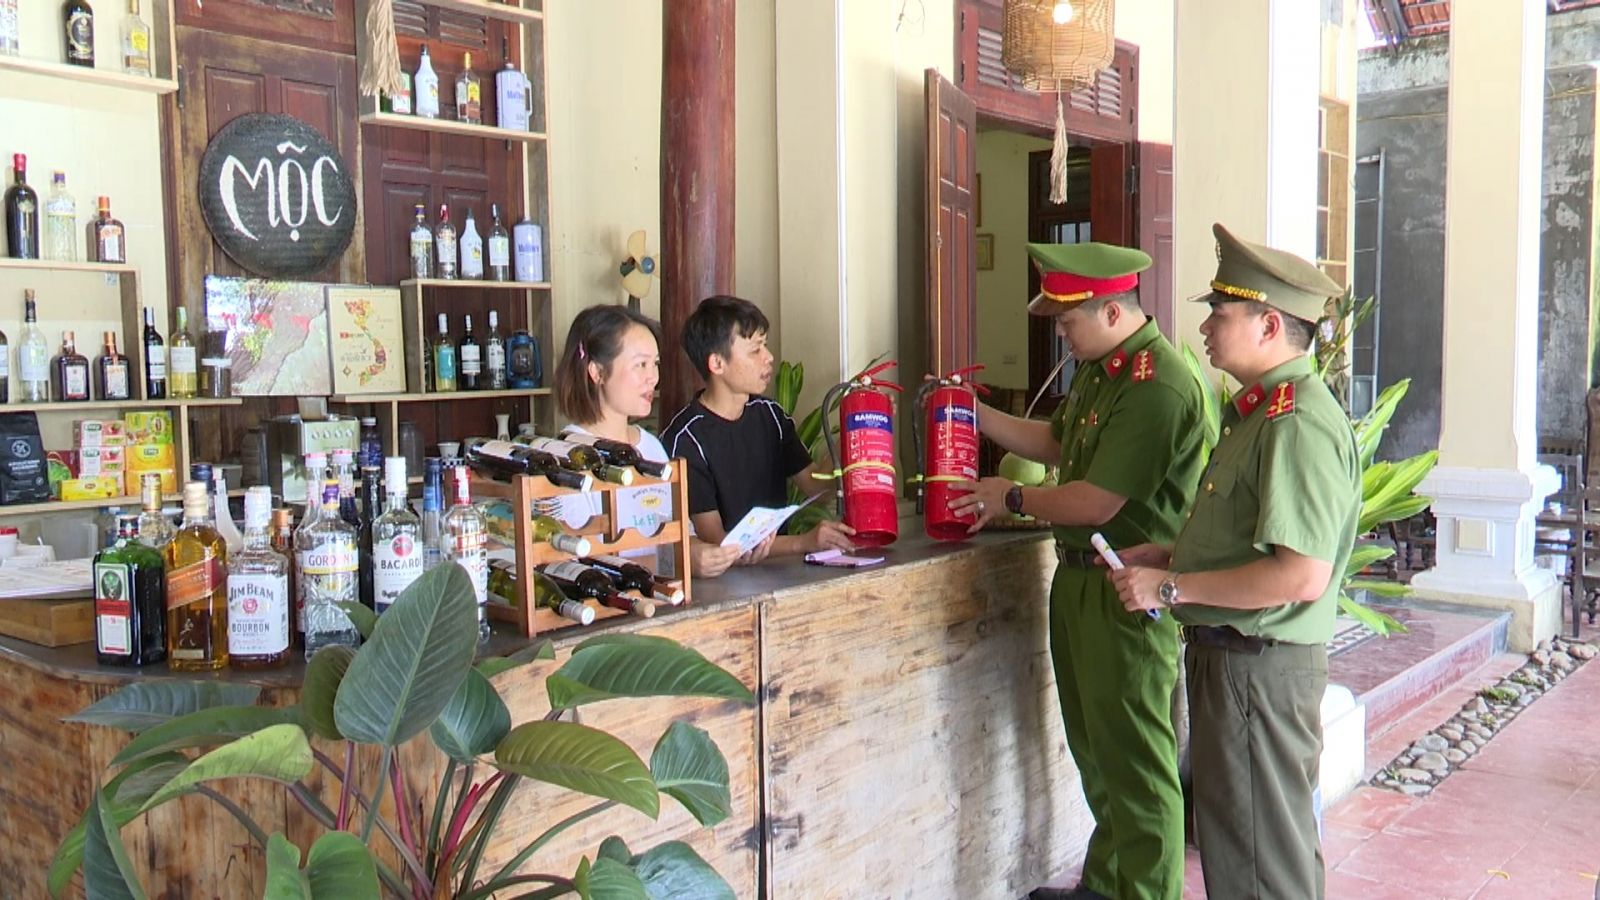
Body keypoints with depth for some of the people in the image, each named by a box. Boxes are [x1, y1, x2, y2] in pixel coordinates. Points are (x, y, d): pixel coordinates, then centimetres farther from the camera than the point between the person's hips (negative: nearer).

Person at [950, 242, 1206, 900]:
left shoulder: (1157, 386, -22)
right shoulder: (1099, 367, 11)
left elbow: (1096, 503, -23)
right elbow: (1057, 442, 23)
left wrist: (1011, 498, -7)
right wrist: (976, 414, 13)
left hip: (1125, 592, -10)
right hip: (1079, 575, 10)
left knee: (1132, 759, 1)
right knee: (1093, 747, 20)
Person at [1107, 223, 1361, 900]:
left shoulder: (1299, 424, -22)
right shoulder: (1258, 408, 13)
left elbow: (1302, 576, -29)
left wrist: (1172, 586, -21)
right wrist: (1165, 555, 9)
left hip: (1259, 663, -11)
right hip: (1228, 652, 11)